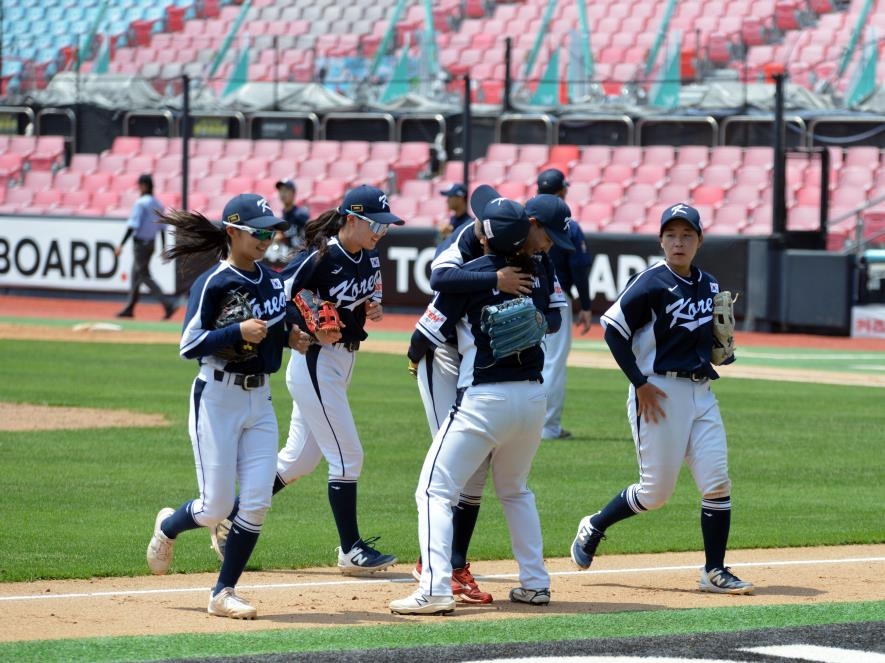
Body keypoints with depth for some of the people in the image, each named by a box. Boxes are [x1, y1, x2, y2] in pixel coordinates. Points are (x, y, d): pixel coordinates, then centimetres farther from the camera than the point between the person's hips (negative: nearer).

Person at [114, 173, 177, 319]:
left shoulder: (141, 203, -15)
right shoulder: (158, 204, 10)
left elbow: (133, 226, -20)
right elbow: (162, 228, 12)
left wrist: (121, 245, -19)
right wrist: (164, 248, 16)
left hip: (140, 243, -9)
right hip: (151, 243, 9)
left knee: (144, 276, -8)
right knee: (135, 275, 17)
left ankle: (168, 304, -20)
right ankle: (129, 308, 21)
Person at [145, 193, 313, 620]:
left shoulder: (270, 280, 8)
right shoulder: (212, 284, -13)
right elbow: (189, 346, -16)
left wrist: (292, 337, 0)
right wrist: (238, 331, -28)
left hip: (260, 400, 6)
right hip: (218, 399, -6)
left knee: (256, 502, -4)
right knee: (215, 508, -3)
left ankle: (224, 592, 7)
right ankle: (168, 527, 31)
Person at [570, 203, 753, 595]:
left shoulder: (709, 285, 11)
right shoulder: (652, 283, -10)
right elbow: (613, 328, -12)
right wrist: (640, 383, -14)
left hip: (701, 392, 6)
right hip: (659, 393, -6)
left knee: (717, 482, -5)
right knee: (656, 492, -3)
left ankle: (714, 571, 2)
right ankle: (593, 529, 21)